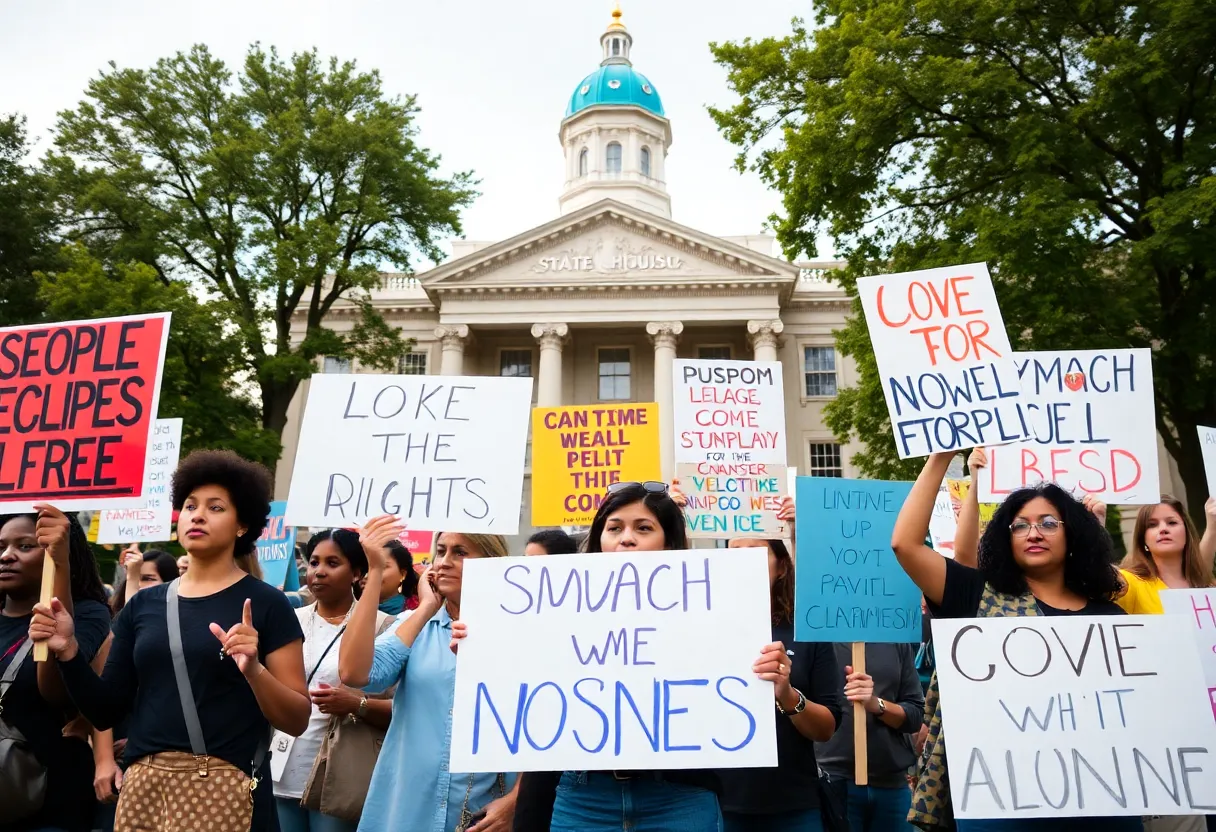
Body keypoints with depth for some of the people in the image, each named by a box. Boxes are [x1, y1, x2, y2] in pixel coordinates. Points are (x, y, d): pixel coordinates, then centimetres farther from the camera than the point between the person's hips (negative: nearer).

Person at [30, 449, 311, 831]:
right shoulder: (143, 604, 8)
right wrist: (68, 650, -6)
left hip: (224, 787, -4)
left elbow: (297, 720, -8)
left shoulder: (265, 604, -6)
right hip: (142, 785, 5)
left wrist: (254, 670, -24)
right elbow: (105, 711, 8)